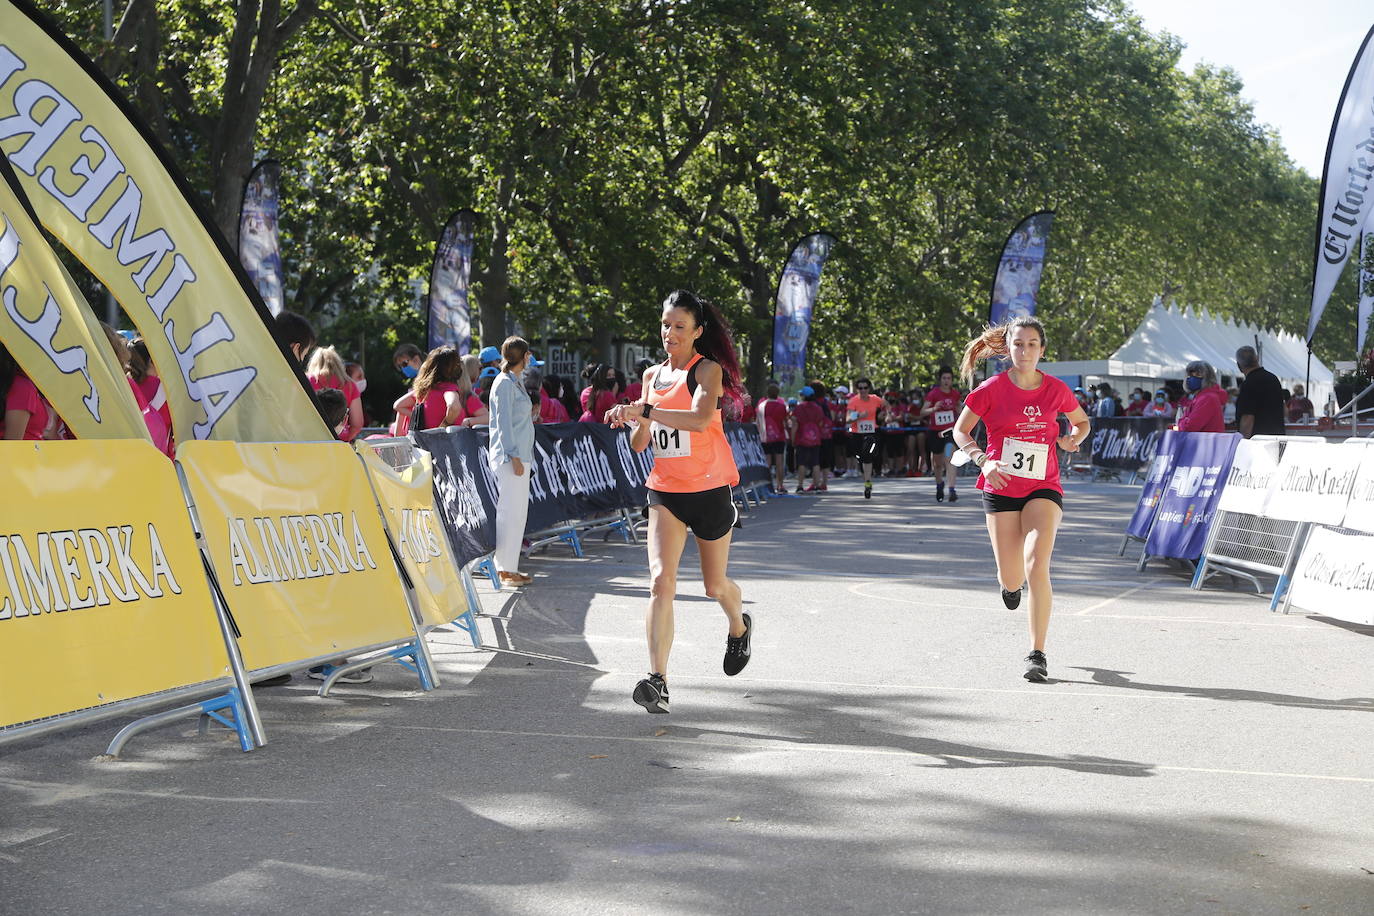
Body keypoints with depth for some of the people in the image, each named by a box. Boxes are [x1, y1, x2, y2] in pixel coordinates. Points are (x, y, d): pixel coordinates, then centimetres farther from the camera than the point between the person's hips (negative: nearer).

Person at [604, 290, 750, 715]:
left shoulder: (707, 369, -9)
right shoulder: (653, 375, 8)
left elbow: (700, 418, -30)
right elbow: (639, 444, 12)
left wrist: (645, 411, -36)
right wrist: (635, 423, -10)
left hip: (709, 489, -3)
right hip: (664, 491, 3)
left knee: (715, 585, 14)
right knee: (660, 582, -15)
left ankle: (739, 628, 49)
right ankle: (657, 680, -21)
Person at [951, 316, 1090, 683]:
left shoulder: (1056, 390, -1)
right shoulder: (992, 389, -6)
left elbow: (1083, 421, 18)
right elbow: (960, 431, 3)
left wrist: (1072, 439, -5)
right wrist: (983, 460, -14)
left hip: (1043, 489, 0)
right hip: (1000, 489, 0)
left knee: (1036, 565, -21)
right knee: (1012, 578, 3)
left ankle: (1037, 654, -14)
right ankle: (1011, 582, 45)